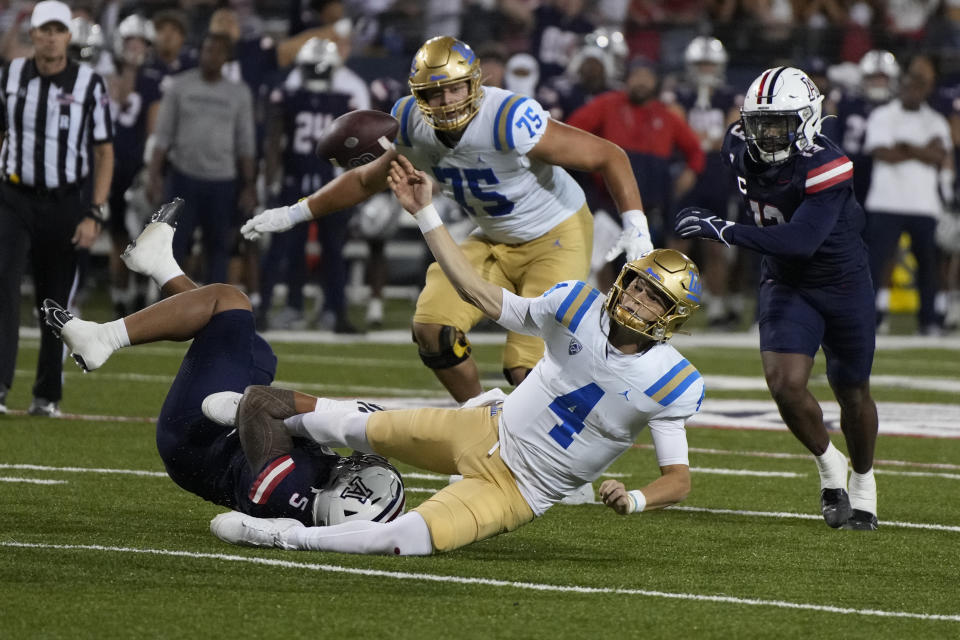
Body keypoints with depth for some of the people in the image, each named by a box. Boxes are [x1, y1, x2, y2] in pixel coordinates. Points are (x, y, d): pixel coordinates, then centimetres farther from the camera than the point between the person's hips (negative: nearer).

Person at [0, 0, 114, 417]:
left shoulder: (89, 85, -6)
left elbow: (104, 154, -2)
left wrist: (94, 214, -9)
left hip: (66, 203, -1)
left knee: (56, 302, 7)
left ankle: (48, 395, 18)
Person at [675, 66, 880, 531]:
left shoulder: (826, 166, -30)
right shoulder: (741, 149, -11)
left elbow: (801, 241, -39)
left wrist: (724, 231, -44)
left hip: (842, 283, -4)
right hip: (785, 282, 4)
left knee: (852, 393, 11)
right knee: (785, 384, -15)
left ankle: (863, 483, 36)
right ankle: (829, 466, 12)